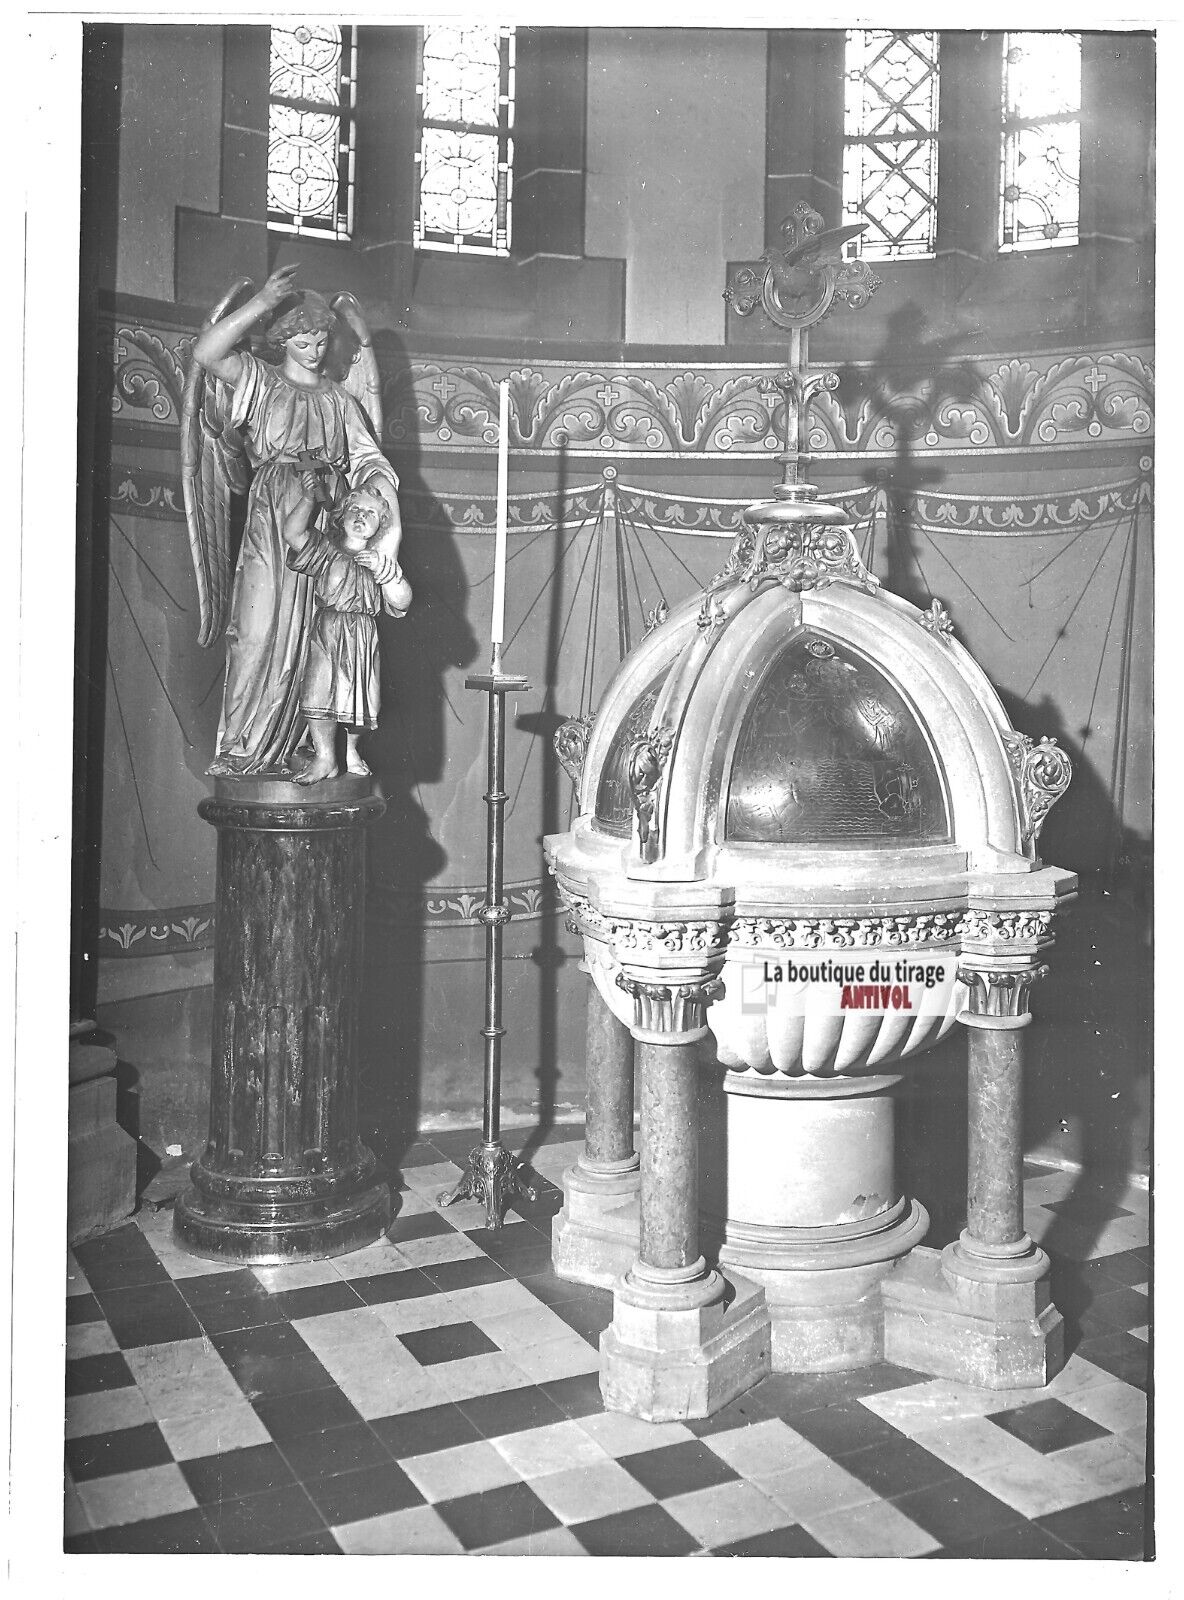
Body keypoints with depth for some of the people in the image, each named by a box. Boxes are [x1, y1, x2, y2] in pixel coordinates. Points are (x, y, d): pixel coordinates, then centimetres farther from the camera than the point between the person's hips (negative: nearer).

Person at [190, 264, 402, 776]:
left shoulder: (339, 398, 20)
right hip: (273, 517, -3)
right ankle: (238, 749, -5)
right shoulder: (260, 381, 12)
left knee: (308, 636, -1)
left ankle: (280, 749, 6)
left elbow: (371, 464, 9)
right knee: (260, 628, -11)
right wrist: (261, 302, -14)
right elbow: (205, 352, -8)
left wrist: (393, 525, -7)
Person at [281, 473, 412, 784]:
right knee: (320, 692, -11)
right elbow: (292, 533, -10)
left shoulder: (382, 559, 11)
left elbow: (402, 601, -1)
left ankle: (351, 750, 28)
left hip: (363, 637, 2)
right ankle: (324, 757, -1)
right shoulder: (325, 549, 6)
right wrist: (308, 498, -15)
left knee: (356, 694, 6)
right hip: (326, 632, -2)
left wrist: (382, 569, -14)